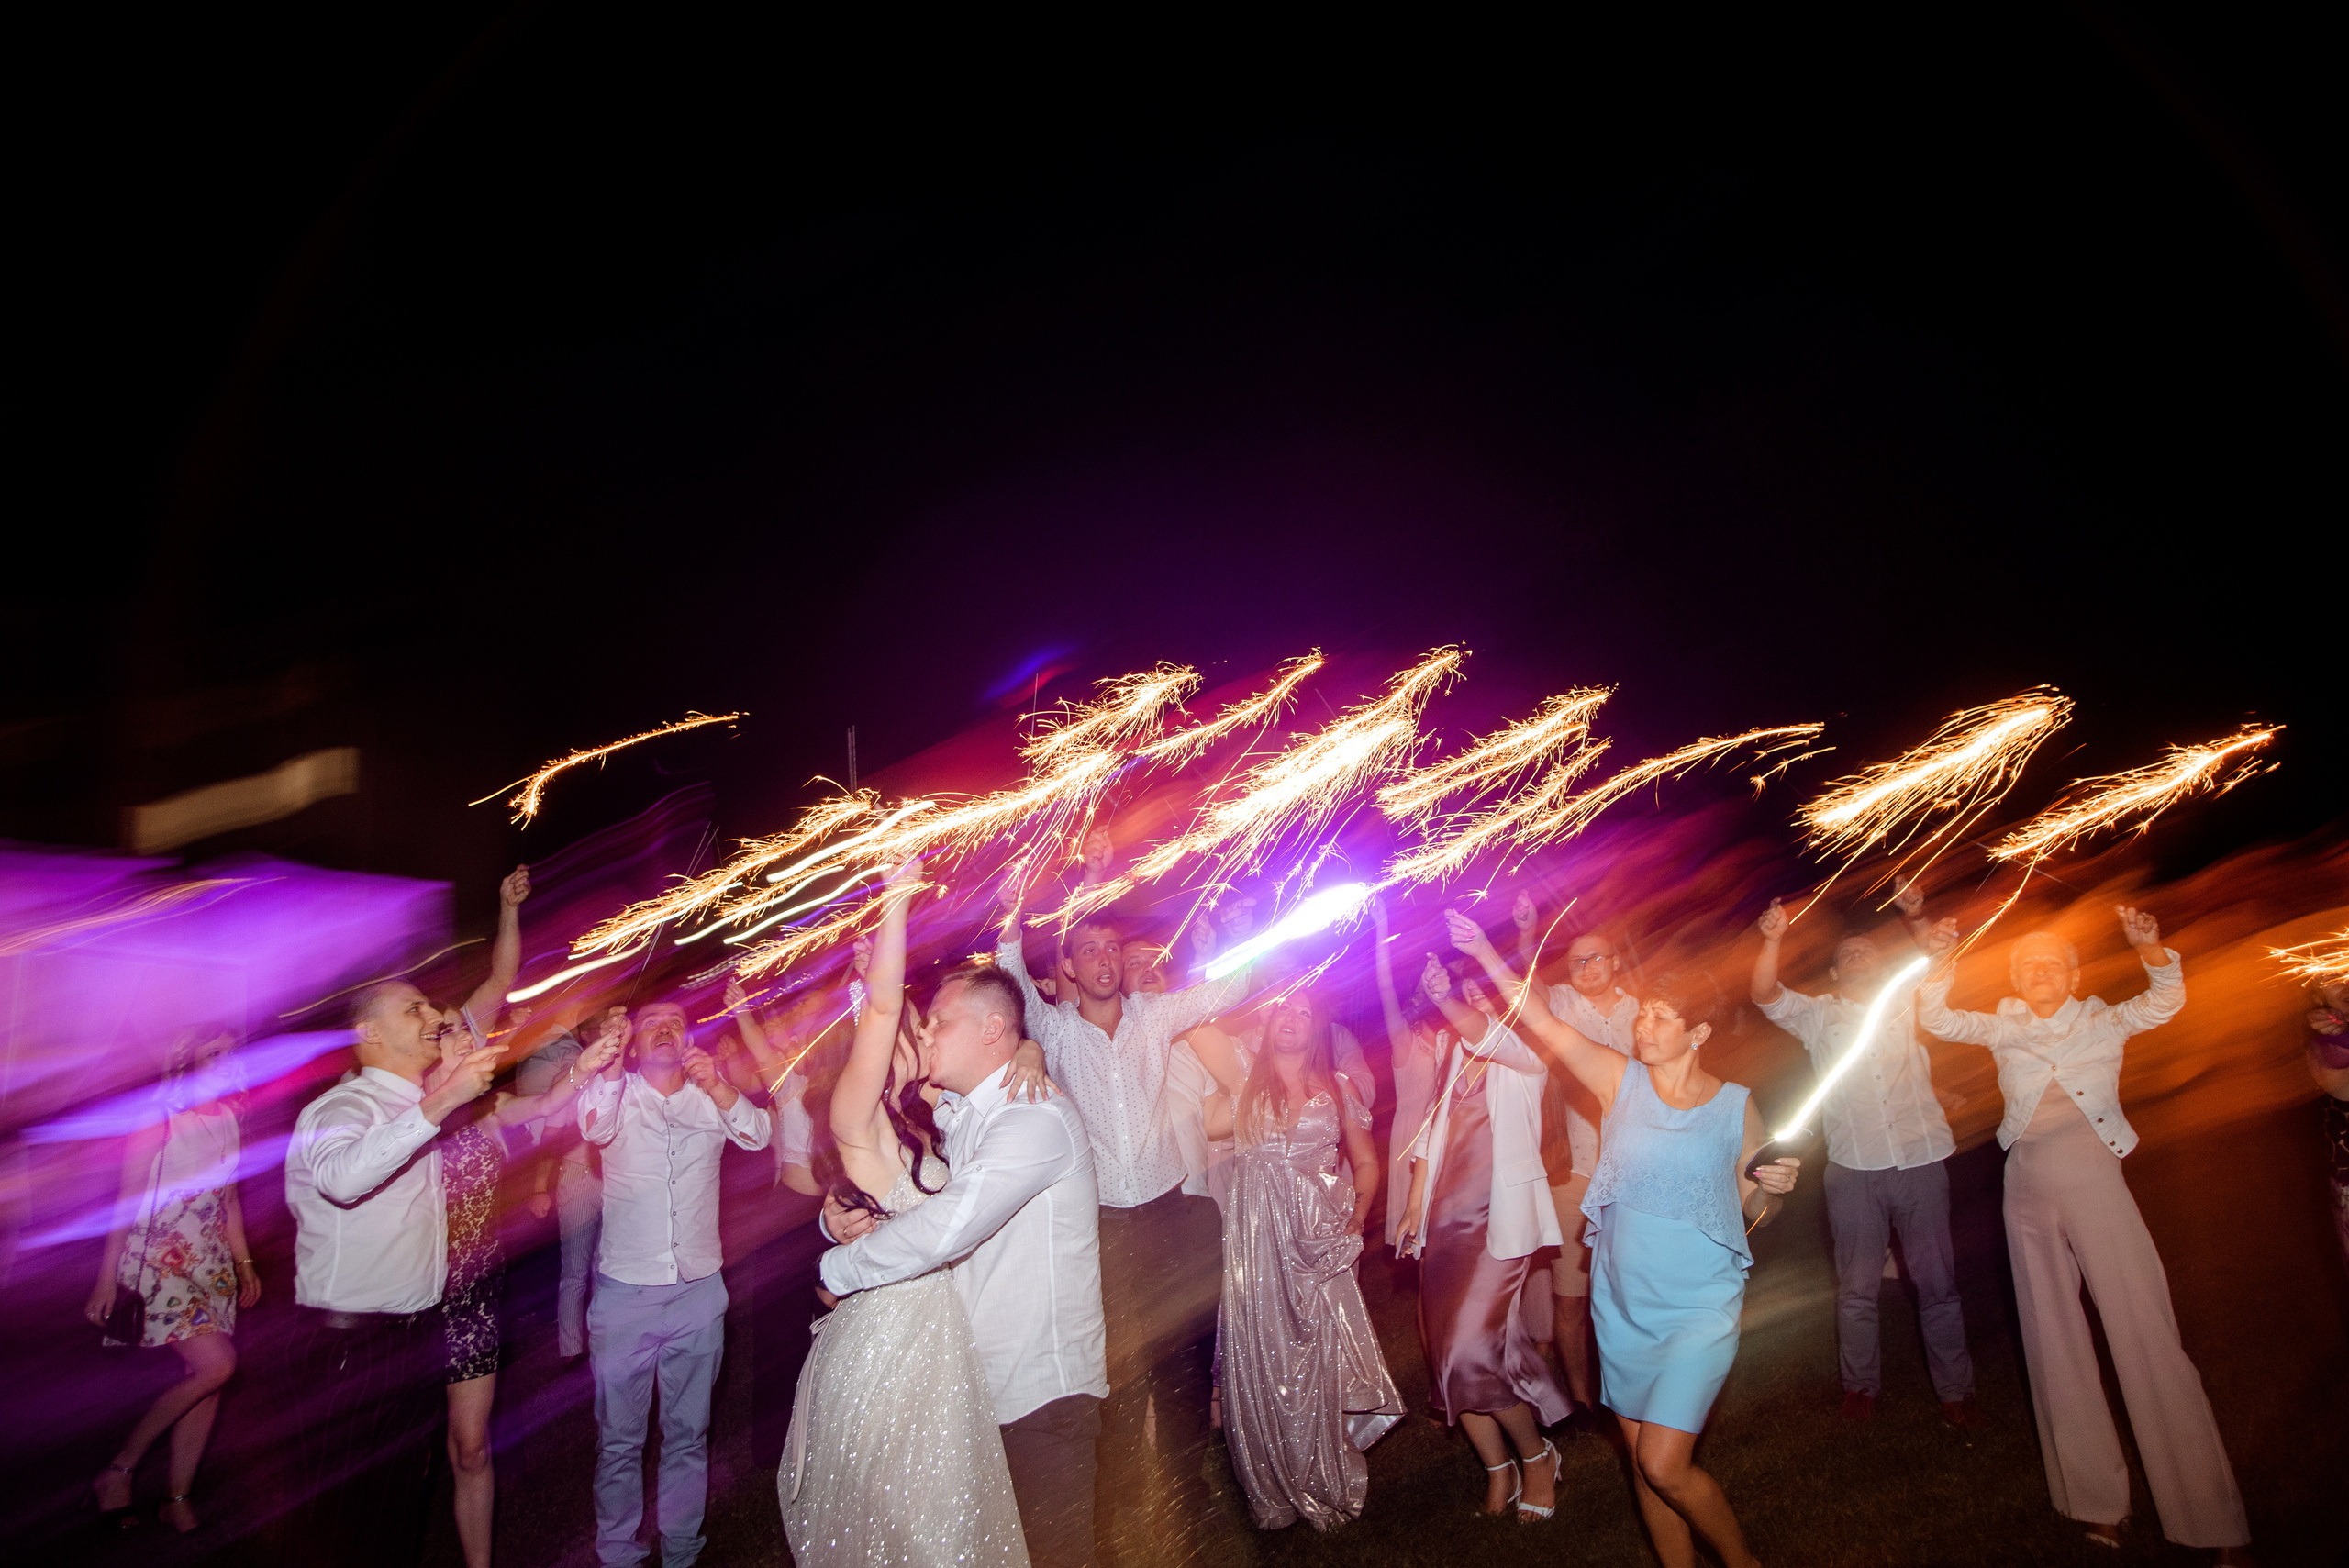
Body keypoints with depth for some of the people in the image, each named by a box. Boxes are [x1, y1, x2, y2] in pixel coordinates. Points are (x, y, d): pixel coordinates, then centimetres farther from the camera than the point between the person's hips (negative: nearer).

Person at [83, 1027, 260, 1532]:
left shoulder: (228, 1120, 10)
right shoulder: (158, 1119, -10)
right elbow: (126, 1201, -9)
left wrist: (244, 1262, 18)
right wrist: (107, 1278, -11)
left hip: (212, 1265, 6)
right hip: (158, 1260, -6)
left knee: (206, 1381, 4)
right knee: (216, 1363, -17)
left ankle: (178, 1499, 16)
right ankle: (117, 1472, 2)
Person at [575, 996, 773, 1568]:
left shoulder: (713, 1100, 3)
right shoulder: (619, 1095, 0)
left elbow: (758, 1135, -14)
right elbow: (593, 1127, -22)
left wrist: (717, 1087, -30)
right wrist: (609, 1064, -37)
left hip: (698, 1291, 2)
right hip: (624, 1291, -1)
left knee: (688, 1434, 12)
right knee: (619, 1438, 8)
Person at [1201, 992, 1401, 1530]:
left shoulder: (1338, 1088, 8)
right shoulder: (1242, 1085, 8)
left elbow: (1367, 1163, 11)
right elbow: (1211, 1126, -9)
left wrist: (1355, 1220, 2)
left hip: (1319, 1240, 0)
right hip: (1256, 1240, 0)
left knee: (1321, 1357, 3)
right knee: (1262, 1359, 4)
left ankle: (1328, 1486, 20)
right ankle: (1277, 1491, 19)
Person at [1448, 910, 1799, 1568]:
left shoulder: (1735, 1106, -5)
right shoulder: (1620, 1080, -3)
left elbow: (1751, 1211, 5)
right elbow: (1542, 1022, -8)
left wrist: (1775, 1188, -16)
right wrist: (1481, 950, -13)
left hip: (1699, 1308, -3)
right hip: (1621, 1304, 3)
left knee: (1664, 1467, -7)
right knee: (1644, 1462, 13)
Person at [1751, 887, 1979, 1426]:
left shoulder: (1907, 1005, 13)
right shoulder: (1818, 1015, 9)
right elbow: (1764, 994, -3)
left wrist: (1914, 916, -11)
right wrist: (1773, 938, -17)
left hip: (1922, 1163, 1)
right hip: (1854, 1170, -1)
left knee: (1938, 1284, 7)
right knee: (1857, 1288, 7)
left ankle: (1955, 1389, 22)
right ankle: (1861, 1385, 22)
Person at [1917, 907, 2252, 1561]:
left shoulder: (2104, 1023, 6)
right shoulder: (2002, 1029, 10)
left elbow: (2167, 999, -4)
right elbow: (1935, 1019, 5)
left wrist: (2149, 946, -24)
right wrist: (1939, 960, -11)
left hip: (2096, 1185, -2)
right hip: (2029, 1192, 3)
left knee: (2148, 1340, -5)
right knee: (2054, 1345, 8)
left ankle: (2214, 1519, 5)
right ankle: (2094, 1500, 20)